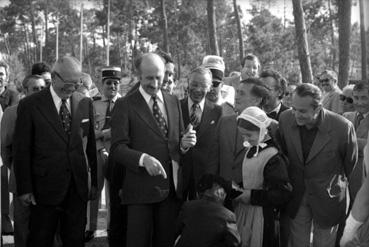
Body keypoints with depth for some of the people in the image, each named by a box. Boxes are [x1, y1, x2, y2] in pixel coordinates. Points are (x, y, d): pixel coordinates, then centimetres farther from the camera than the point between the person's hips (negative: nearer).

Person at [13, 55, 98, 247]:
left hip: (78, 188, 3)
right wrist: (24, 189, -7)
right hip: (45, 189, -3)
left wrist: (95, 181, 8)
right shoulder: (29, 105, -6)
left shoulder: (85, 103, 4)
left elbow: (91, 145, 9)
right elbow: (21, 150, -5)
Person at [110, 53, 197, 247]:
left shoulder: (174, 102, 13)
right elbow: (117, 148, -10)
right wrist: (143, 159, -27)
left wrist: (184, 144, -5)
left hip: (172, 187, 4)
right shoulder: (125, 105, -2)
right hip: (141, 188, -4)